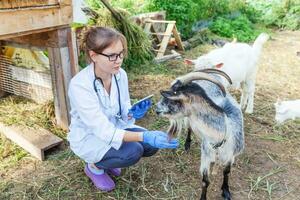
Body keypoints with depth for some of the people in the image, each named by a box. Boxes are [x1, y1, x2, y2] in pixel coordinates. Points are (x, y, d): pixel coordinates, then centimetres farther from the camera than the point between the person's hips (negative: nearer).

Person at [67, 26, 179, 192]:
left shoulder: (120, 74, -13)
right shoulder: (80, 85, -32)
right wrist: (144, 136, -44)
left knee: (151, 145, -11)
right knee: (133, 151, -28)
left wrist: (132, 113, -25)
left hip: (114, 127, 6)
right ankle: (94, 166, 3)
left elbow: (123, 108, 0)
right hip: (88, 137, -6)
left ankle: (105, 159, 13)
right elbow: (103, 130, -35)